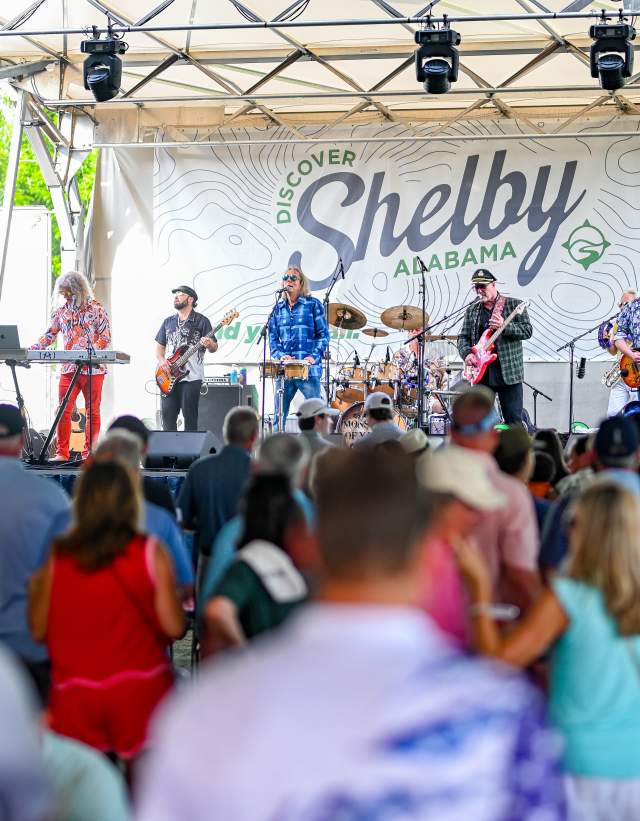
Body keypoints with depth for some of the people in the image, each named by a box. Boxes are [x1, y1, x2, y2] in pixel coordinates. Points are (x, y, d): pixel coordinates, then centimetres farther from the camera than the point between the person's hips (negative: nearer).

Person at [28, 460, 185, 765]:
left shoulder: (59, 556, -5)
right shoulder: (150, 553, -9)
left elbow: (39, 630, 1)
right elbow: (174, 627, -8)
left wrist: (34, 590, 18)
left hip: (75, 694, 1)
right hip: (139, 688, -1)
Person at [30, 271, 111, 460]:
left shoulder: (96, 309, 0)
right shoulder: (61, 312, 13)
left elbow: (106, 337, -4)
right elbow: (49, 335, 12)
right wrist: (34, 349, -3)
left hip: (93, 368, -3)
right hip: (69, 369, 3)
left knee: (92, 412, 1)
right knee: (63, 410, -4)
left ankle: (89, 453, 6)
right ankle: (61, 453, -1)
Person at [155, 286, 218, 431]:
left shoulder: (201, 321, 2)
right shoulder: (168, 322, 17)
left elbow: (214, 348, 1)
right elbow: (160, 345, 21)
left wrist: (209, 345, -22)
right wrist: (161, 360, 2)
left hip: (191, 376, -5)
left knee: (190, 416, -5)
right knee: (168, 415, 1)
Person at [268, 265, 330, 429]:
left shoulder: (313, 305, 3)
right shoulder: (278, 308, 15)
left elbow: (323, 334, -1)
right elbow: (272, 336, 13)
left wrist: (315, 356, -14)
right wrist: (279, 355, -6)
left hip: (308, 368, -4)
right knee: (279, 414, 5)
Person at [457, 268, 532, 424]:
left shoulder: (515, 305, 3)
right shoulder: (471, 311, 14)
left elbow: (527, 331, -5)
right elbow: (463, 337, 14)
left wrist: (504, 326, -19)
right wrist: (467, 353, -7)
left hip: (509, 373, -3)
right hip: (480, 374, 4)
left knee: (514, 421, -4)